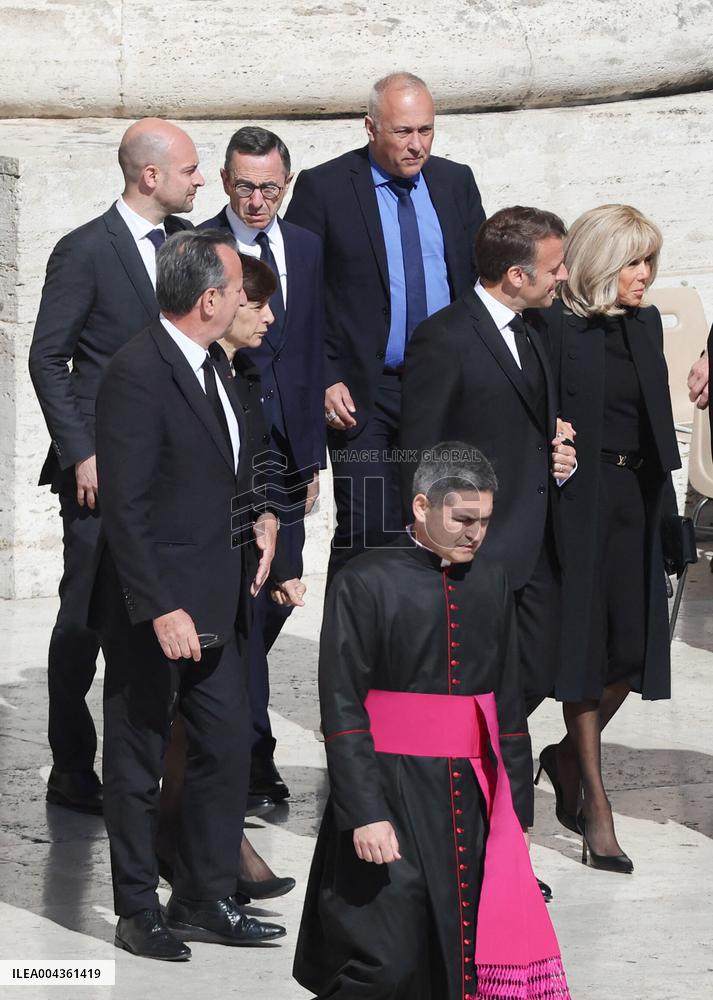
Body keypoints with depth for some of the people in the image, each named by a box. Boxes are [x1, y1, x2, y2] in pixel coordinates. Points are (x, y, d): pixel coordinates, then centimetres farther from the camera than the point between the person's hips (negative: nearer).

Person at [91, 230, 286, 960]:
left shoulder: (212, 368, 9)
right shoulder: (137, 373, -18)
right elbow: (124, 508, -21)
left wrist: (259, 515, 9)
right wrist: (161, 611, -23)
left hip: (214, 605, 8)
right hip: (155, 608, -8)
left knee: (227, 754, 12)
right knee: (136, 765, 6)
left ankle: (205, 900, 24)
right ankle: (139, 913, 18)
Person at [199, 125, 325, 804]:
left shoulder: (307, 248, 11)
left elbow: (313, 351, 14)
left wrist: (313, 454, 13)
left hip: (286, 444, 5)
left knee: (277, 595, 10)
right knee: (243, 599, -6)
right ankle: (252, 752, 1)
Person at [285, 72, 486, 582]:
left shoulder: (456, 181, 9)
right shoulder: (324, 187, -4)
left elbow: (483, 278, 15)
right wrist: (324, 381, -11)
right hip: (363, 392, -4)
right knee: (367, 530, -7)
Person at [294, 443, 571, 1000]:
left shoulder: (492, 583, 10)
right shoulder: (366, 583, -7)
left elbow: (508, 703, 15)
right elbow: (342, 708, -10)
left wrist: (515, 808, 12)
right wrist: (366, 813, -17)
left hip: (473, 796, 5)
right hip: (391, 792, -5)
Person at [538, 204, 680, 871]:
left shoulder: (645, 324, 10)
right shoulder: (557, 328, -11)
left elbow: (657, 417, 15)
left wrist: (665, 504, 12)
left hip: (635, 499, 6)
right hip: (579, 500, -6)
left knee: (634, 647, 5)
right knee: (587, 644, 1)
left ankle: (567, 756, 28)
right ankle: (594, 804, 9)